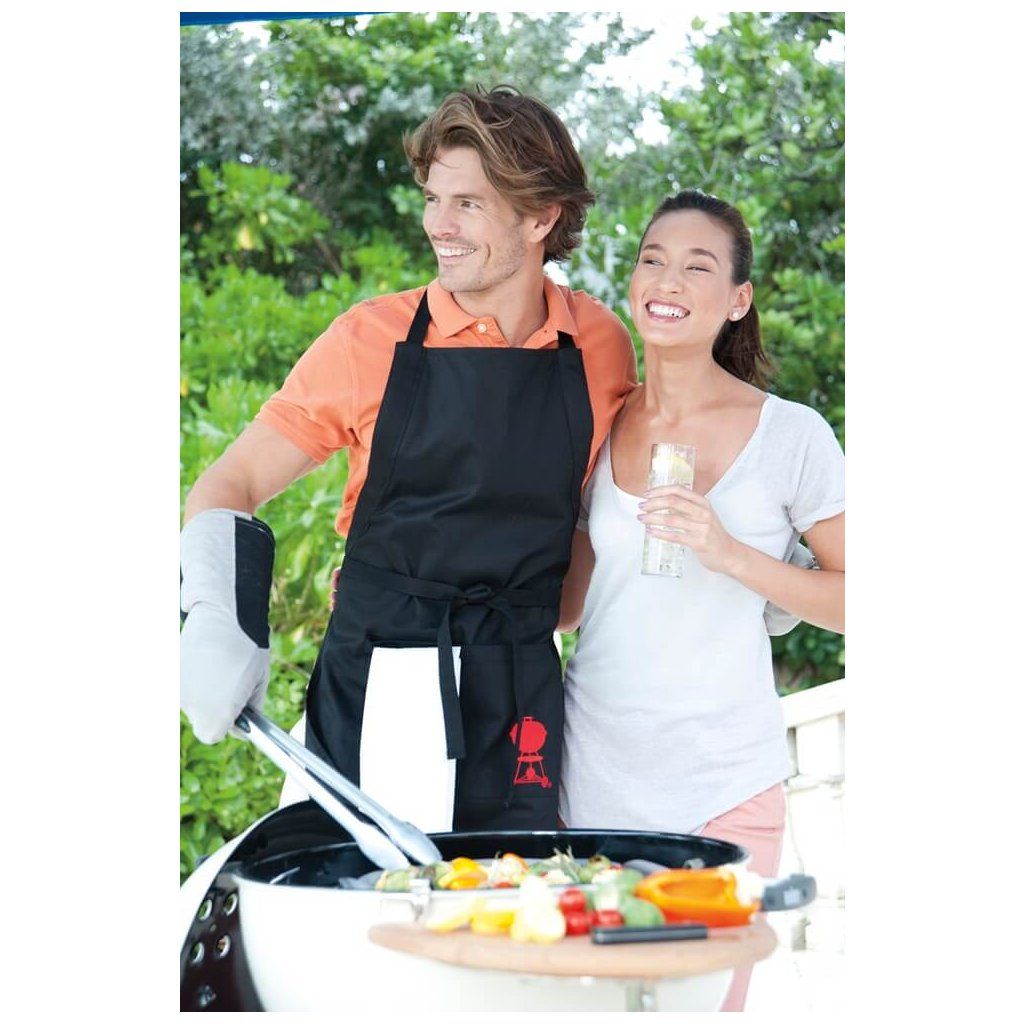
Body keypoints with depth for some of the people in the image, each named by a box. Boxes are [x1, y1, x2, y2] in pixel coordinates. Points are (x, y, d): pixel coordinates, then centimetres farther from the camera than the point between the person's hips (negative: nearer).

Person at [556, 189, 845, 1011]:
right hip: (594, 778, 3)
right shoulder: (596, 432, 7)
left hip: (722, 785, -3)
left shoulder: (791, 436, -4)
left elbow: (852, 602, -4)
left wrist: (728, 552, -15)